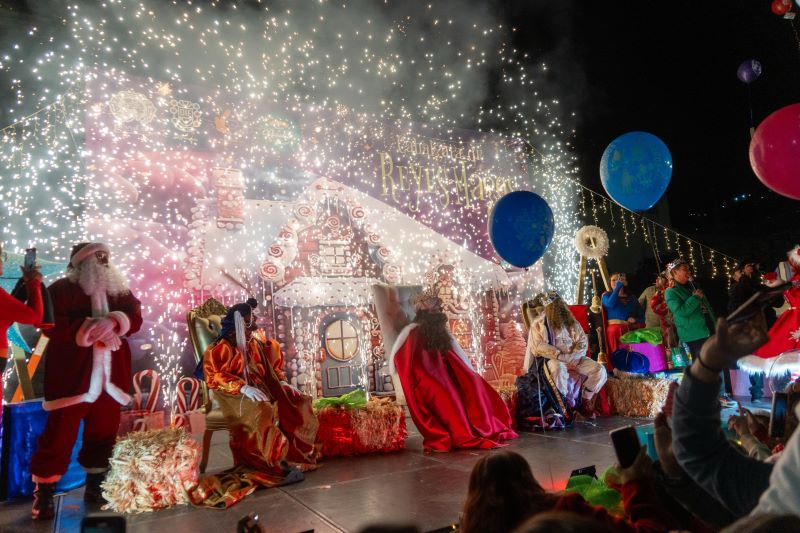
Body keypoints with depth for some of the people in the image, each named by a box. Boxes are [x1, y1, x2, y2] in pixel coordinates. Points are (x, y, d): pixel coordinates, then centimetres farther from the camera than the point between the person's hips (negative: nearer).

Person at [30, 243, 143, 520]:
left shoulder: (119, 290, 13)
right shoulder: (61, 289, -2)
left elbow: (135, 318, 2)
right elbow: (51, 324, -13)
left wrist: (114, 320, -18)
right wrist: (88, 328, -20)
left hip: (109, 377, 5)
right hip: (72, 376, -5)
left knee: (103, 434, 12)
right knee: (60, 435, 0)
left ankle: (94, 487, 25)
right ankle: (43, 493, 14)